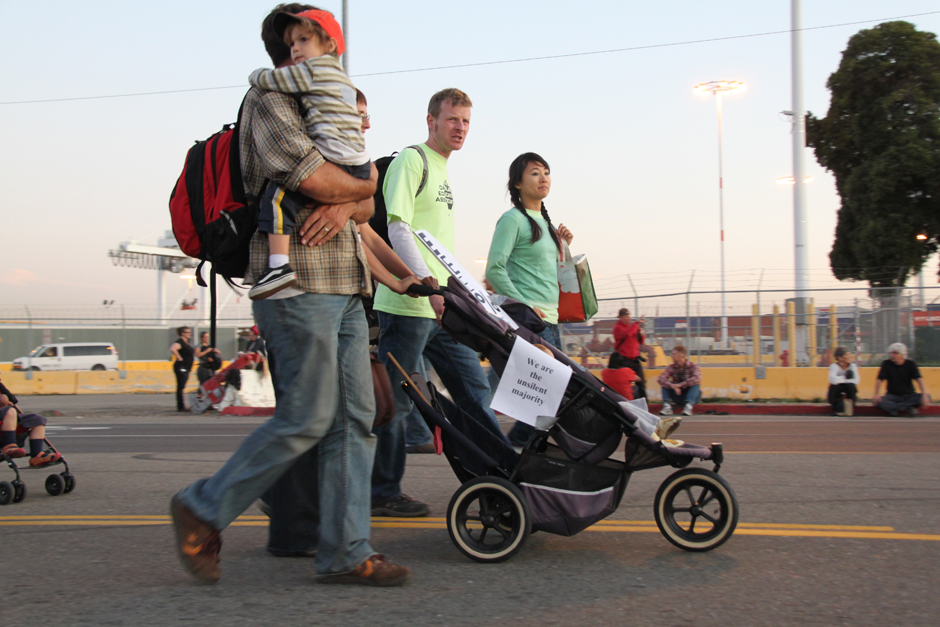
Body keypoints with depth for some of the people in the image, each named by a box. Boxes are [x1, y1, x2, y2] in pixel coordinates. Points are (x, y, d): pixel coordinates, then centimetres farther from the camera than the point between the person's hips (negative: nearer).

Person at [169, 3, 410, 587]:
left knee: (356, 418, 3)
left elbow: (366, 202, 17)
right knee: (307, 420, -9)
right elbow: (322, 181, -16)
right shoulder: (268, 103, -3)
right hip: (298, 283, -9)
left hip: (345, 288, 9)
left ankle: (346, 553, 7)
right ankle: (204, 509, 9)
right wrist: (362, 184, 6)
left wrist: (343, 207, -7)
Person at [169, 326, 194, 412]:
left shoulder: (186, 342, 15)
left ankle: (181, 406, 17)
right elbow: (173, 349, -35)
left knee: (181, 387, 13)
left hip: (185, 369, 10)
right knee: (180, 387, -7)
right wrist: (179, 358, -24)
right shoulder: (180, 342, -15)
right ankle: (180, 407, -5)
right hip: (181, 368, -10)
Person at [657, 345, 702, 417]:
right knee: (665, 383, -16)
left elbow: (697, 379, -33)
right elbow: (660, 379, -20)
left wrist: (680, 384, -38)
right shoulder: (671, 367, -3)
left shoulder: (693, 366, -11)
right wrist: (672, 385, -39)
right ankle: (667, 406, -34)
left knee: (695, 383, -29)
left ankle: (689, 406, -45)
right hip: (678, 397, 3)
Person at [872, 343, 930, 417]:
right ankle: (908, 408, -30)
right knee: (876, 400, -30)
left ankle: (893, 408, -27)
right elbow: (879, 379, -11)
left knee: (927, 398, -27)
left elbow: (919, 379, -16)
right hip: (892, 395, -1)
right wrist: (876, 394, -29)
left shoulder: (910, 364, -3)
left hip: (908, 395, 1)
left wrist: (924, 395, -31)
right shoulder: (886, 364, -2)